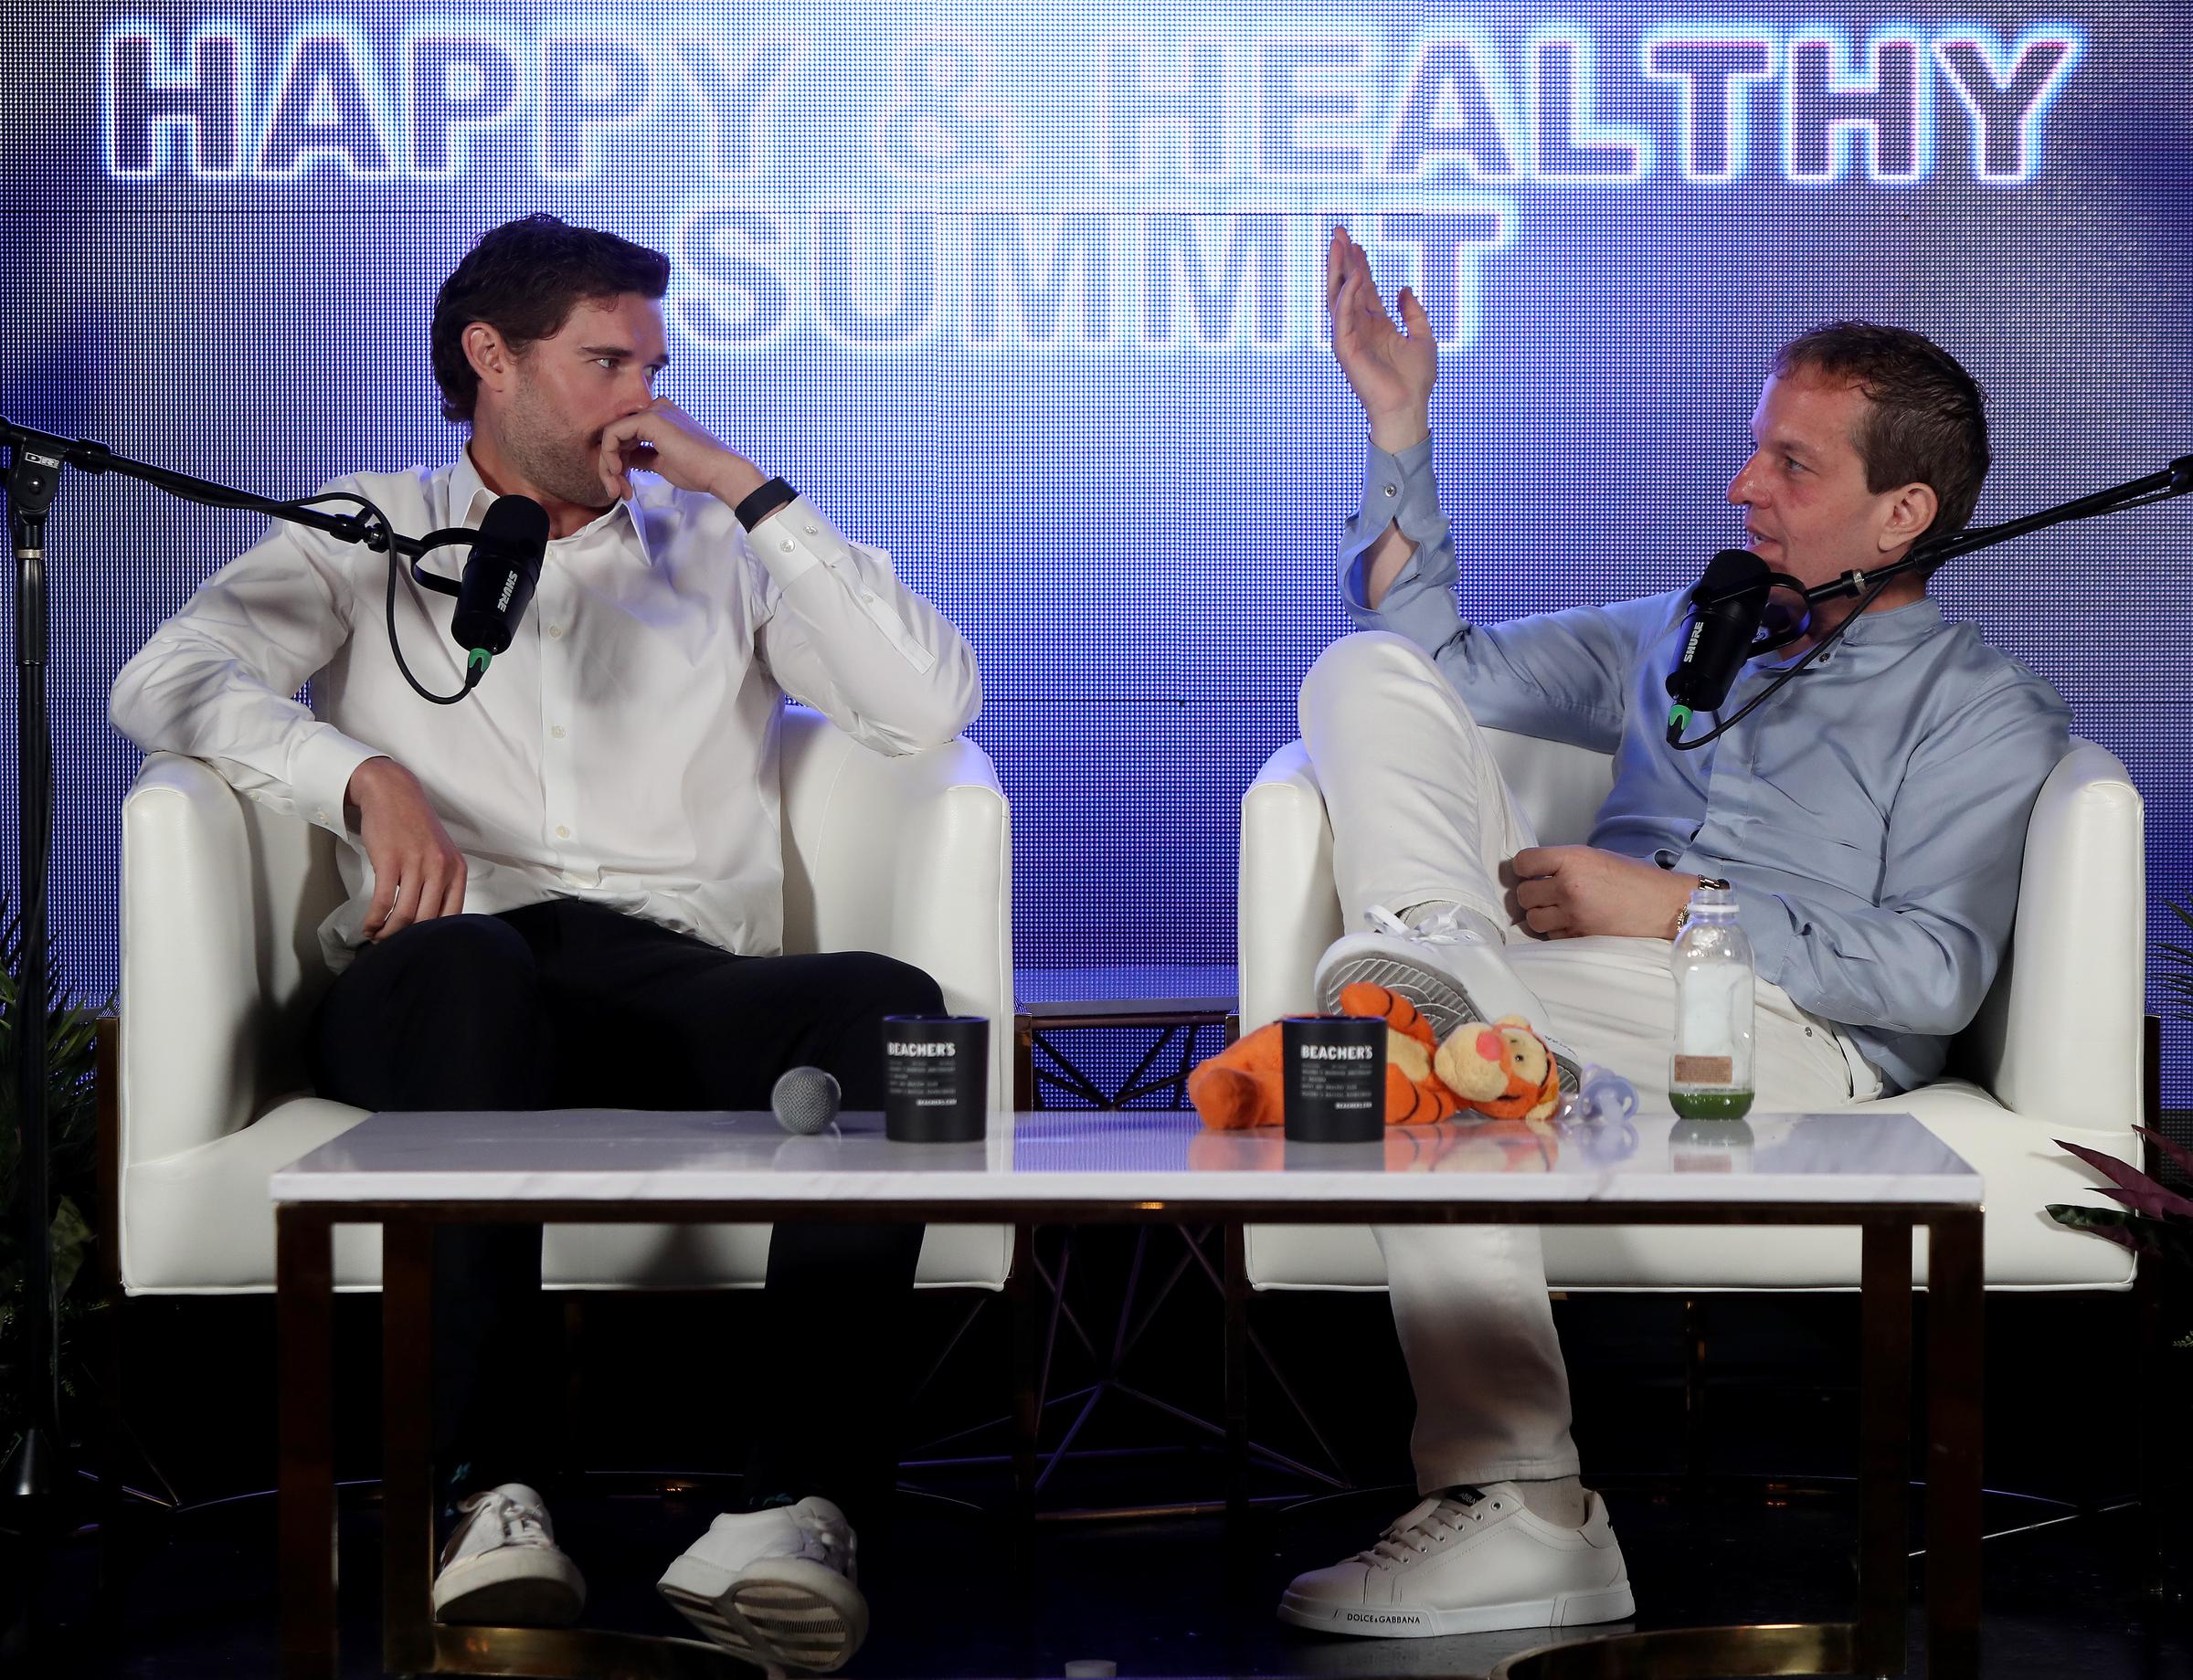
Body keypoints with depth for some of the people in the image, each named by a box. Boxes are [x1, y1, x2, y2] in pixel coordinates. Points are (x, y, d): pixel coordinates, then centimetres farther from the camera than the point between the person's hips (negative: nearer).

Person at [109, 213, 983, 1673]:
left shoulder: (716, 551, 26)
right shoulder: (370, 539, 22)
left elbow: (933, 703, 10)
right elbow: (168, 679, 3)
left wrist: (747, 487, 8)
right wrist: (363, 774, -15)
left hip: (675, 982, 2)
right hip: (449, 990, -2)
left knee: (886, 1004, -31)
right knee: (467, 962, -40)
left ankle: (798, 1502, -40)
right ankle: (496, 1496, -41)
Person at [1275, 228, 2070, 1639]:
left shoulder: (1987, 709, 10)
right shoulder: (1683, 633, 30)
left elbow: (1934, 976, -5)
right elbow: (1435, 663, 28)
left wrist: (1674, 908, -12)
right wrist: (1401, 425, 20)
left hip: (1790, 1035, -6)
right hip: (1564, 985, 6)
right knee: (1370, 673, -3)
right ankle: (1444, 955, -30)